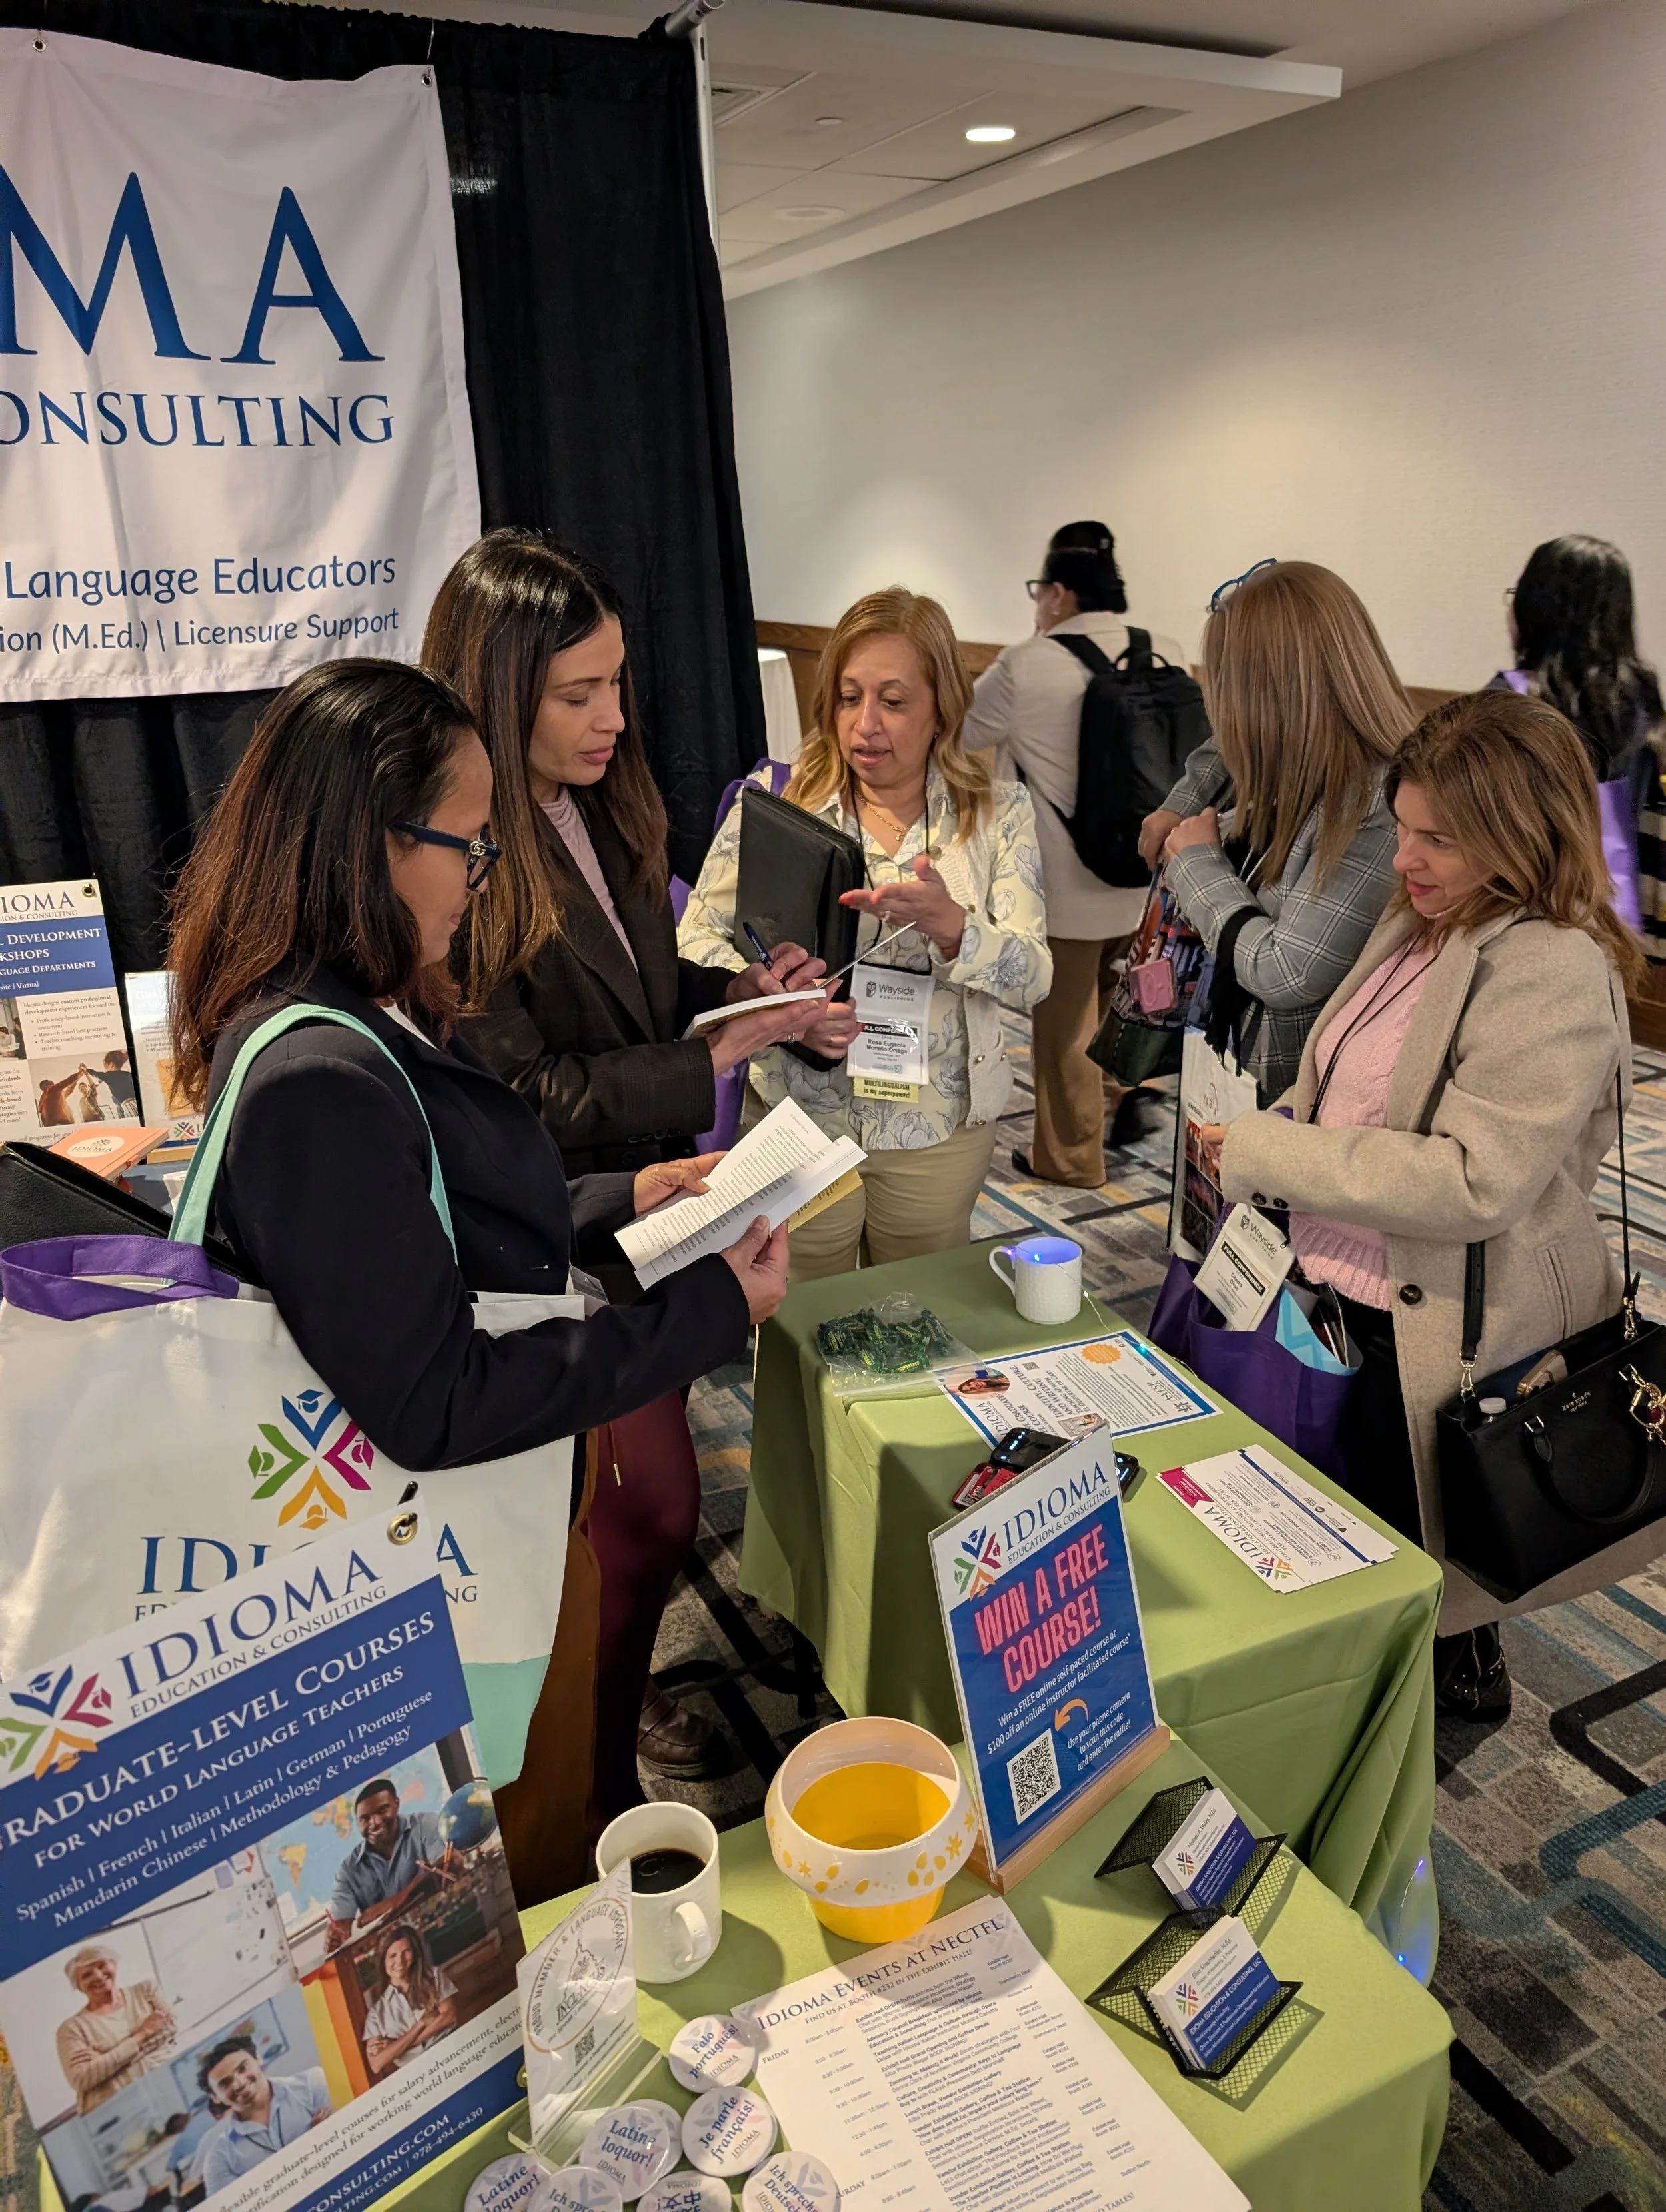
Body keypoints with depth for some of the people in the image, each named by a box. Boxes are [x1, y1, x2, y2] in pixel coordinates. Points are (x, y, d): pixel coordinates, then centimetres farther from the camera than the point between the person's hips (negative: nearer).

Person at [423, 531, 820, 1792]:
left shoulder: (600, 810, 5)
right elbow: (525, 1096, -21)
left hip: (645, 1196, 8)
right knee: (653, 1507, -1)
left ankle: (616, 1688, 43)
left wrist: (740, 988, -2)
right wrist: (720, 1060, -22)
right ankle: (594, 1792, 21)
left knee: (628, 1493, 20)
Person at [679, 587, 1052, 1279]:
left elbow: (1031, 979, -10)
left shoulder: (999, 813, -2)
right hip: (799, 1119, -1)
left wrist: (948, 924, -30)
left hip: (940, 1130, 1)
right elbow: (696, 942, -4)